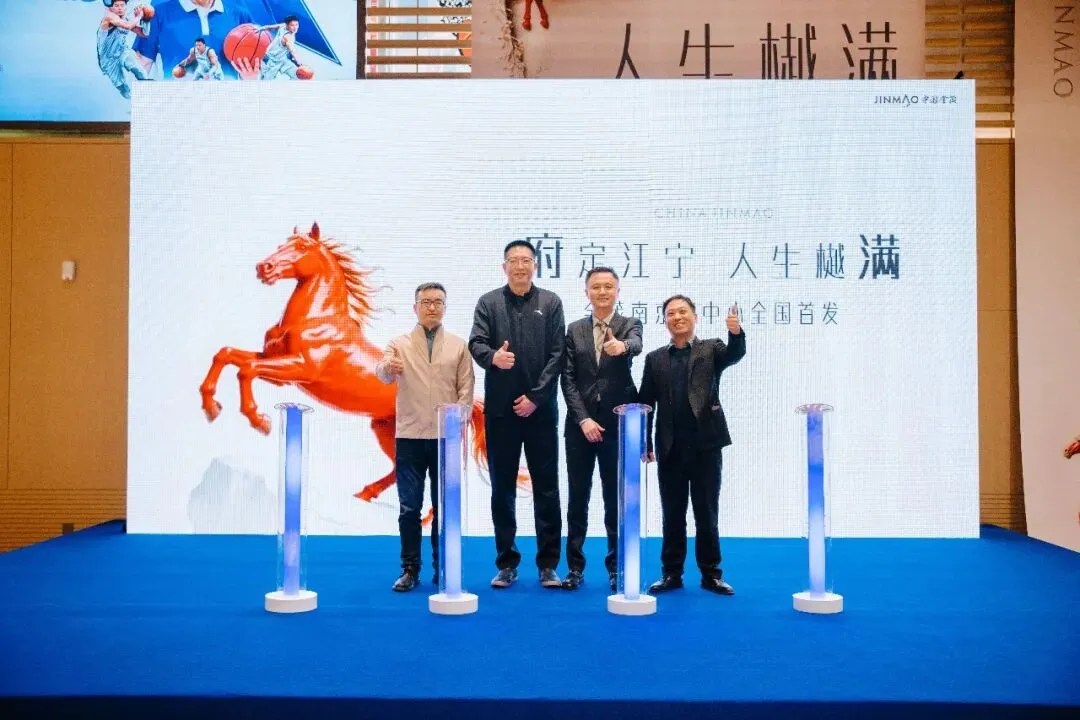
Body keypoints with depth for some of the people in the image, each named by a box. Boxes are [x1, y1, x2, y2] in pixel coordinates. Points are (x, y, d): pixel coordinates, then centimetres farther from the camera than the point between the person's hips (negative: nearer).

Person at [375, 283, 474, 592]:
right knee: (409, 507, 4)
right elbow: (383, 375, -13)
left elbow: (465, 389, 4)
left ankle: (443, 568, 17)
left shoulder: (458, 345, 7)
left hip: (446, 437, 0)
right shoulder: (399, 344, 5)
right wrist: (388, 366, -37)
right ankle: (410, 569, 15)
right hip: (409, 437, 0)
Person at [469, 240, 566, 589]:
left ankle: (548, 564, 12)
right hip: (500, 409, 1)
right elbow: (475, 344, -5)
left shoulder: (551, 302, 5)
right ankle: (506, 563, 16)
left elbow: (557, 354, -1)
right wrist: (492, 357, -29)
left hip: (540, 409, 0)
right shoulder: (488, 302, 6)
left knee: (546, 488, 3)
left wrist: (535, 396, -8)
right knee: (503, 489, 7)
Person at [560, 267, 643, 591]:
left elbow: (636, 345, -22)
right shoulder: (574, 330, 8)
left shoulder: (630, 325, 3)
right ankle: (575, 566, 16)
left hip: (617, 424, -1)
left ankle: (616, 567, 16)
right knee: (578, 498, 6)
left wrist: (622, 346, -45)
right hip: (580, 424, 2)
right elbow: (568, 380, 2)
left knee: (616, 499, 4)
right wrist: (583, 419, -9)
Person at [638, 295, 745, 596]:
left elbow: (735, 354, -17)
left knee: (707, 512, 6)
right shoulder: (655, 359, 10)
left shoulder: (711, 349, 5)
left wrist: (736, 332, -38)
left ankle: (710, 573, 17)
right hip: (670, 447, 2)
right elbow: (645, 403, 8)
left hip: (705, 444, -2)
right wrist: (645, 443, 1)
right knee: (672, 513, 8)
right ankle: (671, 572, 18)